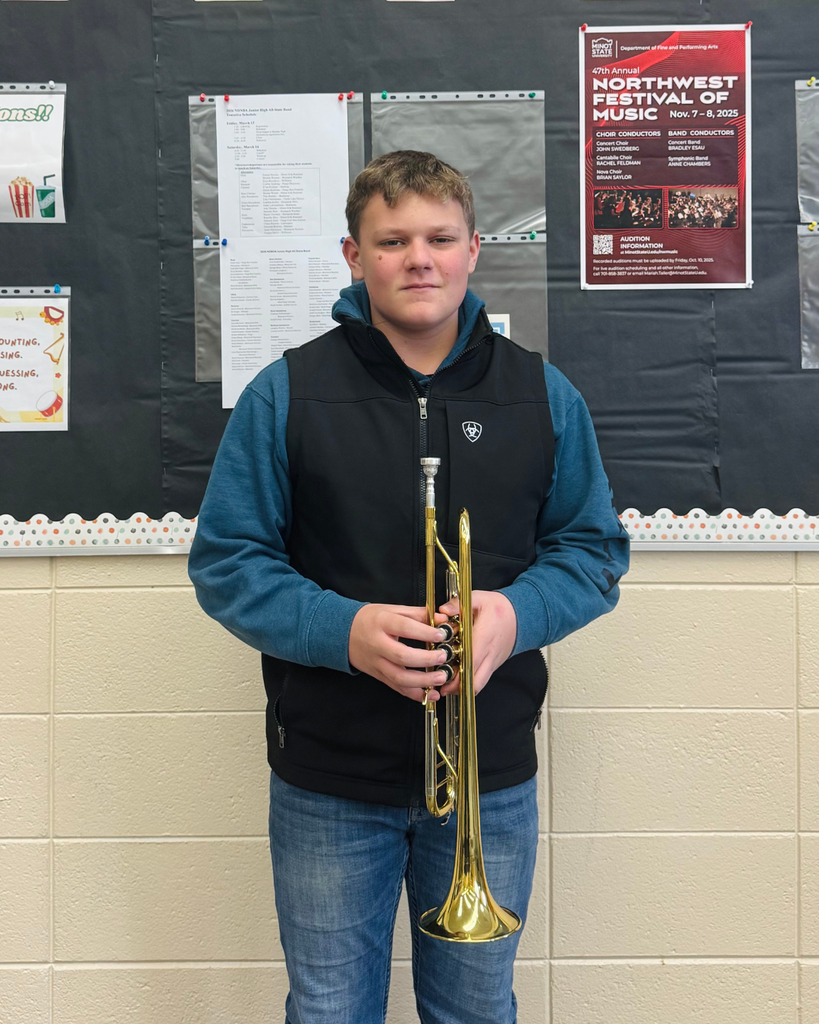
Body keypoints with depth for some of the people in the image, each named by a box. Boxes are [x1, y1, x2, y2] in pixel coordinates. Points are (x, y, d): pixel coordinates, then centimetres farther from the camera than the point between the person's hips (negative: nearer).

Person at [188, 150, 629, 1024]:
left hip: (491, 782, 2)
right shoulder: (287, 394, -4)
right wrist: (341, 628, -21)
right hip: (329, 782, -1)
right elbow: (224, 563, -5)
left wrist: (518, 612, -16)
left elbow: (594, 547, 5)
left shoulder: (543, 395, 2)